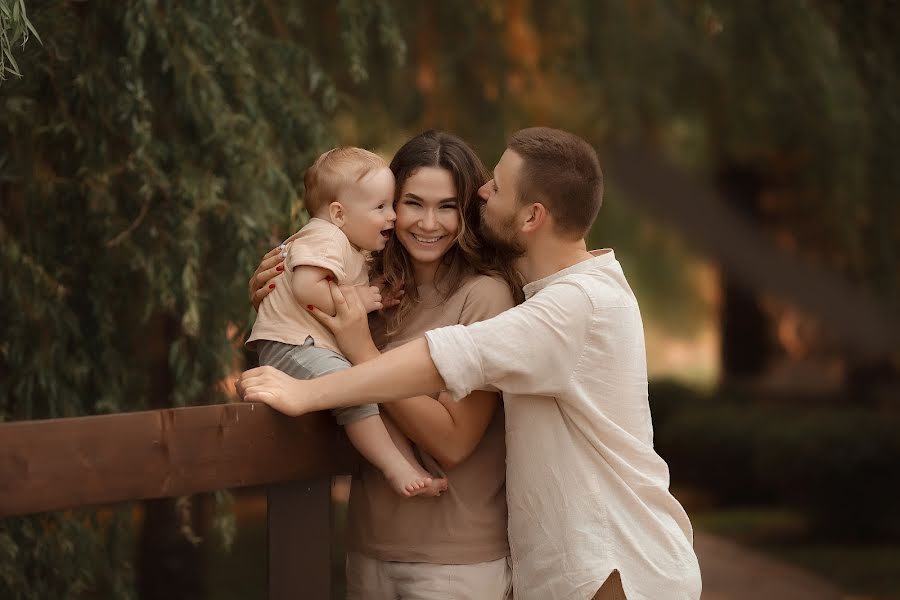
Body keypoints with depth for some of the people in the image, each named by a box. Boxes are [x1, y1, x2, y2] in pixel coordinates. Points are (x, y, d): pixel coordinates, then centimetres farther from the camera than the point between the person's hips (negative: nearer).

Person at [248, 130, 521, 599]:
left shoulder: (484, 294, -14)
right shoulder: (377, 289, 3)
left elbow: (453, 442, -19)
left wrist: (363, 351, -22)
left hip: (455, 561, -5)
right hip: (369, 547, 5)